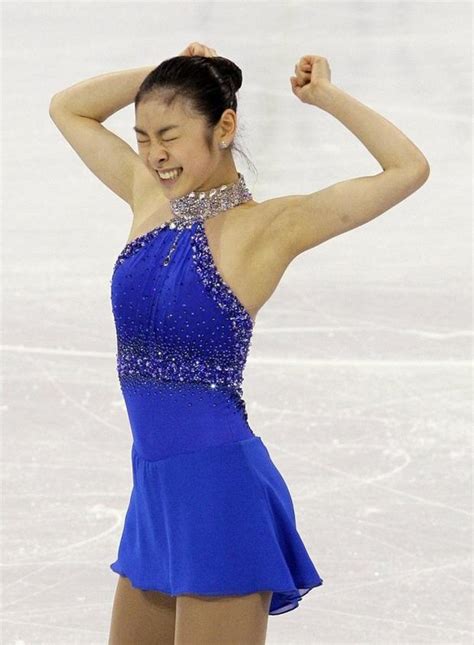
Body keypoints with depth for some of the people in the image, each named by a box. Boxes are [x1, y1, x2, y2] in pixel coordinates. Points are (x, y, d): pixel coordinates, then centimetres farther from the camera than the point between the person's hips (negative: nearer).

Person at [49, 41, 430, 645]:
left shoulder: (264, 227, -9)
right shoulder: (151, 199, 8)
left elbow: (408, 170, -15)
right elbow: (68, 108, 20)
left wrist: (326, 96, -6)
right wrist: (165, 73, 9)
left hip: (219, 488, -7)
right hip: (155, 485, 7)